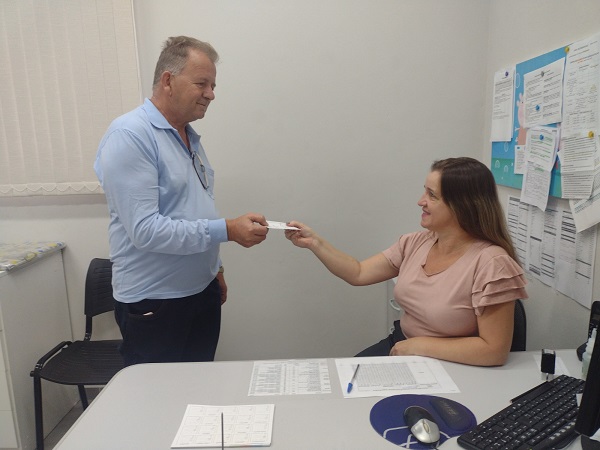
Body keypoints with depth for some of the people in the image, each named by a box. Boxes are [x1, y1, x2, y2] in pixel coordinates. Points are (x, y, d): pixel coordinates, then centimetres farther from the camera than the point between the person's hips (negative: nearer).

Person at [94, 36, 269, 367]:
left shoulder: (189, 136, 10)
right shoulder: (130, 135, -18)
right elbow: (144, 230, -26)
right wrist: (227, 230, -27)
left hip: (203, 292, 8)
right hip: (154, 304, -8)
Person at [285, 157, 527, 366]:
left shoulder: (491, 264, -23)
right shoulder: (416, 242, -3)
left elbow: (495, 351, -23)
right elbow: (358, 274, 0)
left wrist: (419, 345, -19)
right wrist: (314, 242, -7)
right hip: (400, 345, 6)